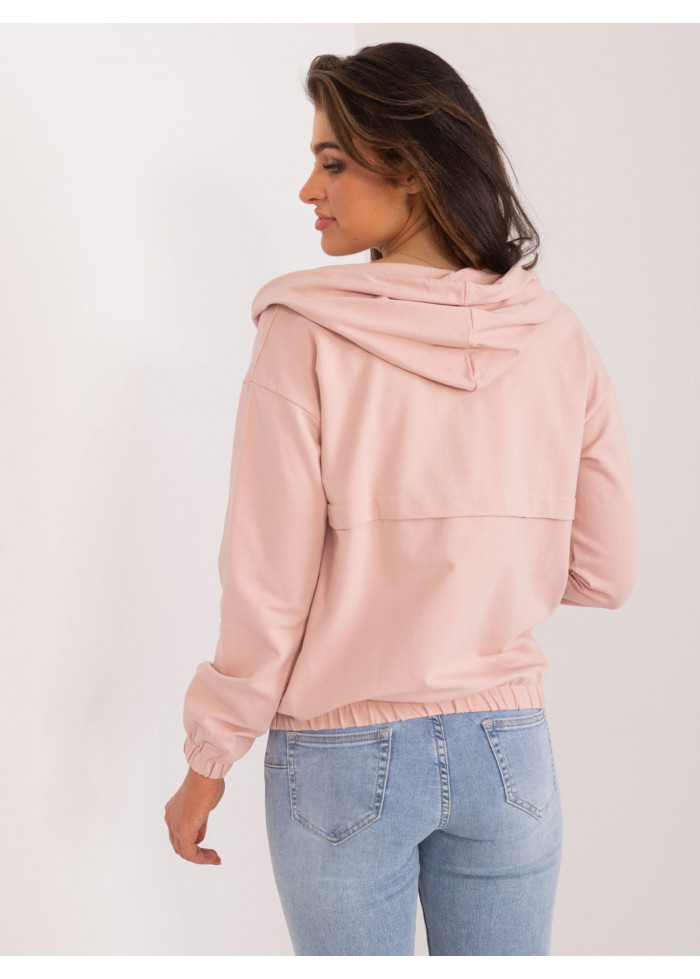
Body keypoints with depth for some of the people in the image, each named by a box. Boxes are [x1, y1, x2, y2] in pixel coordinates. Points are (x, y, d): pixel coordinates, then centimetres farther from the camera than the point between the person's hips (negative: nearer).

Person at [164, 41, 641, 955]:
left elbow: (268, 587, -12)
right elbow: (605, 572, 1)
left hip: (342, 757, -3)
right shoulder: (560, 340, -3)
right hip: (507, 751, 3)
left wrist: (207, 762, 0)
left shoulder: (304, 337, -14)